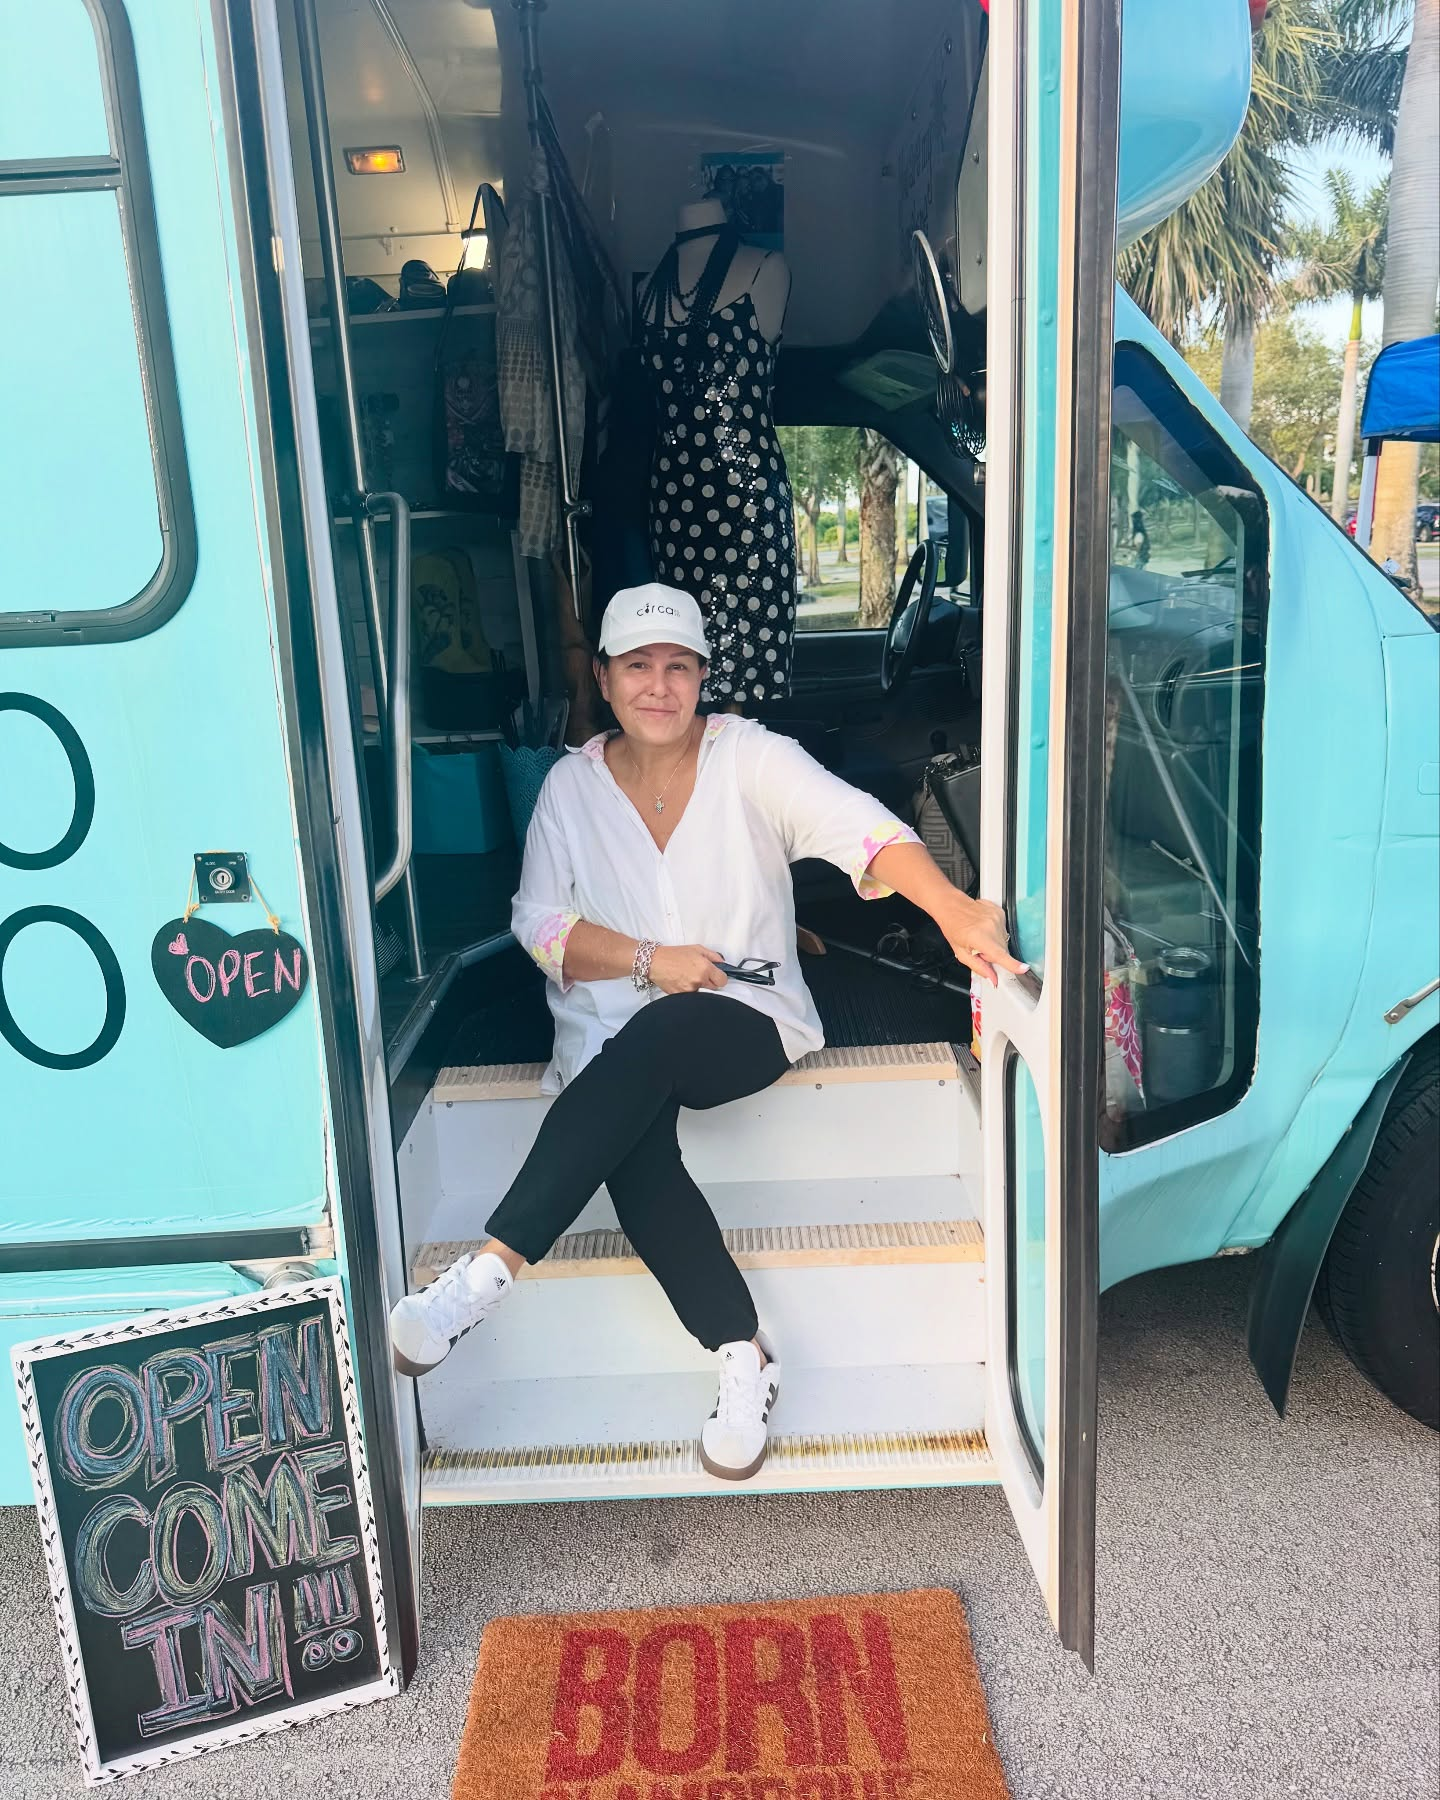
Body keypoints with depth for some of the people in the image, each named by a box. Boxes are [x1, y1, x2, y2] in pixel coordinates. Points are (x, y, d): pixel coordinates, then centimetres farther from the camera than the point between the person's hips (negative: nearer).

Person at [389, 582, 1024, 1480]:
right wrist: (650, 959, -13)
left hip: (748, 1023, -2)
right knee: (632, 1146, -30)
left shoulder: (749, 758, -3)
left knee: (652, 1040, -36)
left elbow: (857, 825, -20)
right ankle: (745, 1355, -22)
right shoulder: (572, 784, 7)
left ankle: (490, 1269, -36)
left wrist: (953, 908, -38)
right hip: (613, 1046, 3)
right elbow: (539, 924, 3)